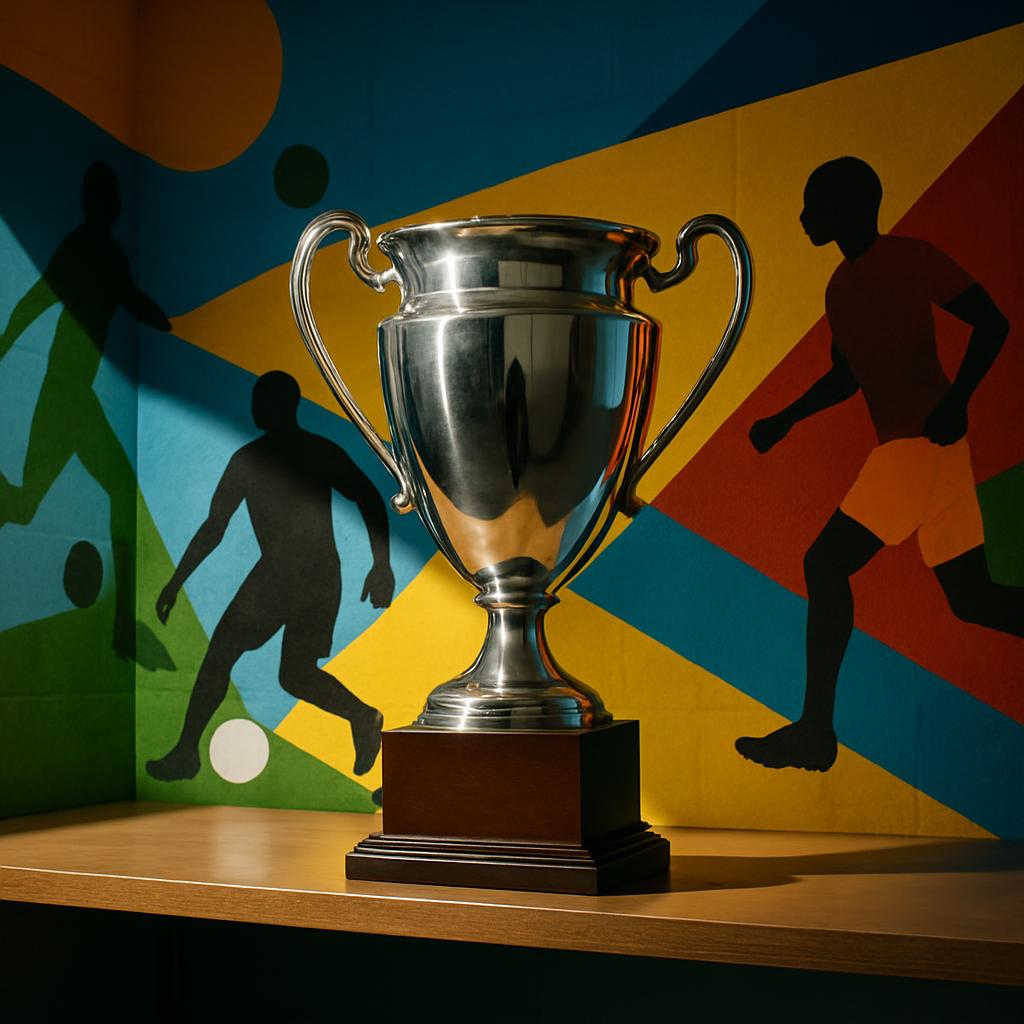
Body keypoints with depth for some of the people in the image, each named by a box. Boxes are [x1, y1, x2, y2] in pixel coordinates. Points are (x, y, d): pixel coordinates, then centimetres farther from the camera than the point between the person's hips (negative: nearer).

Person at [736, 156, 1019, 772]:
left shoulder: (911, 259, -6)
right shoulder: (841, 289, 18)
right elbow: (847, 376, 28)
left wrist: (957, 400, -20)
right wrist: (786, 420, 19)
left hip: (923, 437, -8)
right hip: (903, 443, 8)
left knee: (827, 564, -11)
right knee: (971, 597, 8)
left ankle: (816, 730, -8)